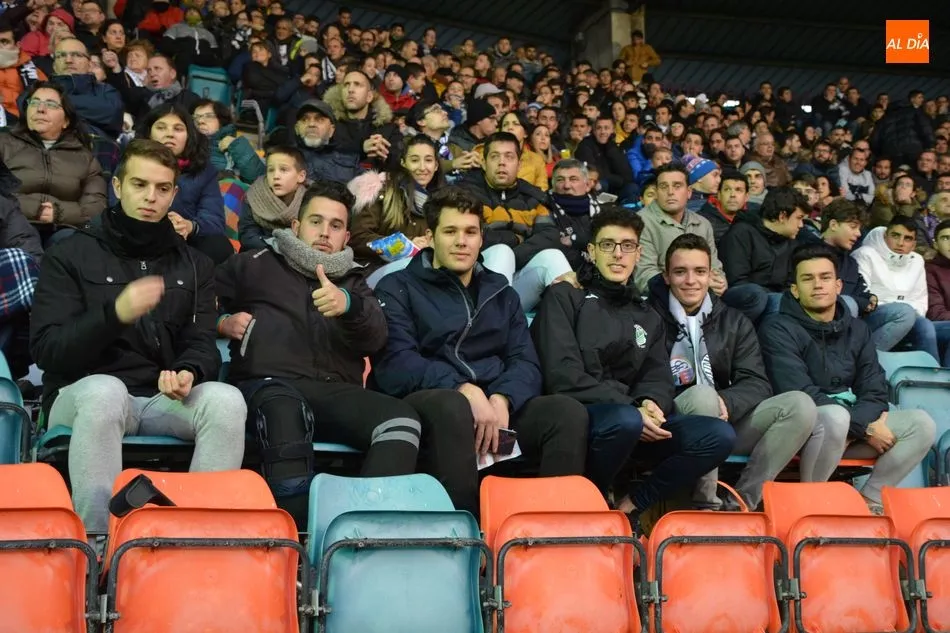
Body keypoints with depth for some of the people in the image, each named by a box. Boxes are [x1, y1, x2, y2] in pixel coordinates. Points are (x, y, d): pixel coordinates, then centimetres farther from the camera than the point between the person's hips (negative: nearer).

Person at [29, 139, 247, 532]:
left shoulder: (194, 266, 15)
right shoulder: (72, 255, 5)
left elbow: (202, 345, 7)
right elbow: (46, 350, -5)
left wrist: (189, 372, -20)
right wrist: (114, 314, -23)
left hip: (163, 398, 3)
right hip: (83, 394, -2)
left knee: (227, 401, -29)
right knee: (106, 390, -39)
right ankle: (97, 541, -35)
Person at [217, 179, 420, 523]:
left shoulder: (353, 281, 25)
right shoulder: (255, 264, 21)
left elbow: (375, 338, 3)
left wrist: (348, 304, -20)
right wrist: (222, 322, 5)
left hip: (335, 393, 3)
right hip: (268, 385, -2)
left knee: (402, 419, -29)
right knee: (286, 410, -41)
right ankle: (298, 526, -48)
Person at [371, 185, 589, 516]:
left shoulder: (501, 292, 21)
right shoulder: (397, 288, 7)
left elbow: (525, 363, 10)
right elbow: (395, 365, -8)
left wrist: (501, 399, -14)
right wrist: (465, 390, -22)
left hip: (496, 404, 4)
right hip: (427, 402, -4)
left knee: (569, 412, -23)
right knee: (452, 407, -39)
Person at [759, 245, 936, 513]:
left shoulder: (856, 329, 11)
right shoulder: (778, 328, -9)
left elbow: (875, 391, 5)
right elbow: (801, 393, -19)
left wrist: (853, 428, -17)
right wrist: (865, 429, -19)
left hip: (852, 429, 6)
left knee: (921, 423, -12)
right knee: (835, 416, -38)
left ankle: (869, 499, -2)